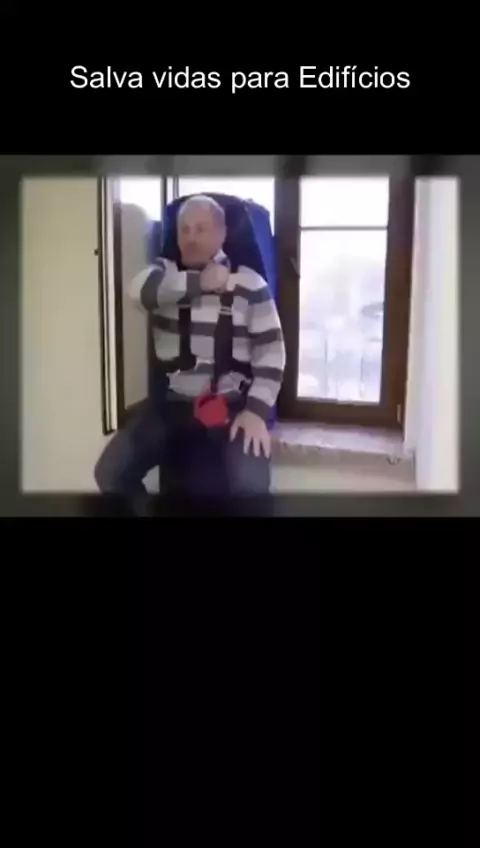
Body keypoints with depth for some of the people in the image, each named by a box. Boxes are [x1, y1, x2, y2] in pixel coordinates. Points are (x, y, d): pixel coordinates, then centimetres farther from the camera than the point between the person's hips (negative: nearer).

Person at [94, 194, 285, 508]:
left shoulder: (250, 284, 2)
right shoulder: (165, 271, 9)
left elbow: (271, 349, -3)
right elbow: (140, 289, -16)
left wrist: (257, 409, -16)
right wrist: (200, 283, -12)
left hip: (232, 404, -3)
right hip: (172, 402, 3)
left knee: (251, 482, -29)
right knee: (111, 471, -12)